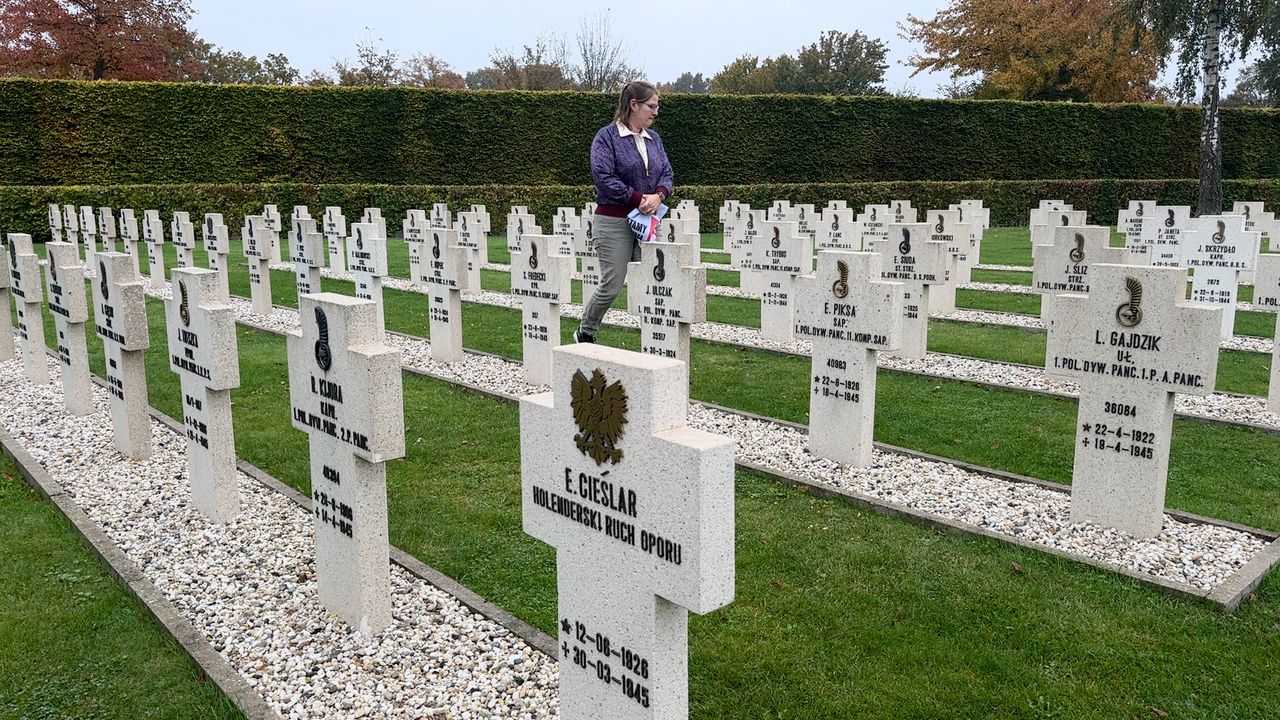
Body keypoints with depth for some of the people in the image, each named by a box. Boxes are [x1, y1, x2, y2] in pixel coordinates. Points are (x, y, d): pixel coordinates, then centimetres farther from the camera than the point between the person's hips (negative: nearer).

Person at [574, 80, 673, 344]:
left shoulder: (653, 138, 14)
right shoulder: (607, 137, -6)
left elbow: (666, 173, 11)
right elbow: (604, 177, -16)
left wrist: (658, 195, -11)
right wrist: (639, 199, -18)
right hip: (614, 221, -6)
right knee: (612, 285, -2)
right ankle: (584, 334, 20)